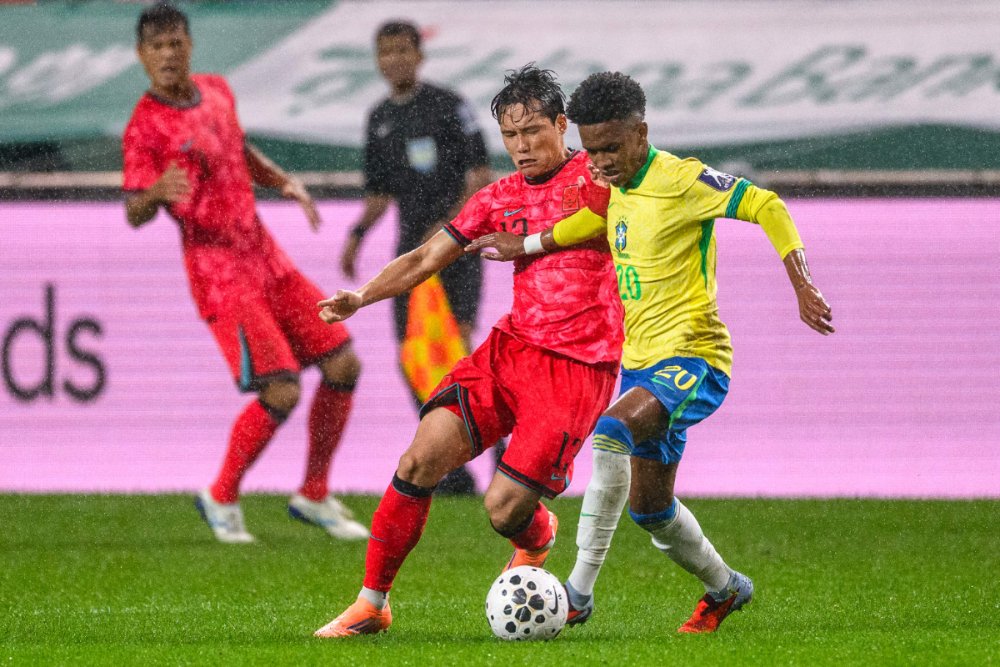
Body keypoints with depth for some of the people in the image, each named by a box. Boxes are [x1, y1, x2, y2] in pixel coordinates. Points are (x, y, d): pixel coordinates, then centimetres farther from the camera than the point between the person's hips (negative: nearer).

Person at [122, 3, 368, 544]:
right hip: (220, 276, -8)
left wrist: (285, 182, 12)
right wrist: (156, 191, -45)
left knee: (343, 365, 3)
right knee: (282, 391, -17)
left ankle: (313, 497, 18)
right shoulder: (145, 127, -14)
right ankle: (221, 499, 5)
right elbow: (135, 213, -23)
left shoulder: (216, 91, 9)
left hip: (266, 259, 8)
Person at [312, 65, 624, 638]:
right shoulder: (500, 198, 13)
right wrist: (360, 298, -3)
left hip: (578, 369, -5)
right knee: (421, 460, -13)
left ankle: (536, 538, 28)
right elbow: (429, 257, 12)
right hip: (510, 348, 5)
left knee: (505, 508, -12)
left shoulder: (599, 176, -2)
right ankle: (371, 603, -1)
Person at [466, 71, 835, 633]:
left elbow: (767, 207, -16)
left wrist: (801, 285, -23)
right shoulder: (616, 188, 10)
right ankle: (725, 589, 40)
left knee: (613, 431, -33)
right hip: (641, 362, 9)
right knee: (650, 506, 14)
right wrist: (528, 245, 25)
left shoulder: (682, 181, -14)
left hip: (692, 357, -9)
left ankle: (580, 591, -31)